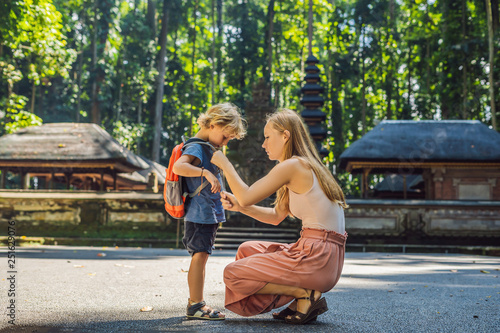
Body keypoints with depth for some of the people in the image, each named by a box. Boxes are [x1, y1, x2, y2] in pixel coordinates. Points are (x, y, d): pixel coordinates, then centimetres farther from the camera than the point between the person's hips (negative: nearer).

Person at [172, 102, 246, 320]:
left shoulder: (207, 148, 17)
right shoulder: (196, 147, -13)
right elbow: (178, 166, -32)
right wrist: (206, 173, -37)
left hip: (209, 214, 10)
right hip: (199, 214, -10)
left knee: (200, 257, 14)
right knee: (200, 256, -9)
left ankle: (196, 302, 22)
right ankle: (195, 305, -5)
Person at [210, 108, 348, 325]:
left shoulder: (293, 165, -12)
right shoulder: (307, 167, 17)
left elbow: (246, 197, -12)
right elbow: (276, 216, 20)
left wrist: (224, 163, 0)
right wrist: (238, 206, 9)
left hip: (316, 257, -9)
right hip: (326, 257, 9)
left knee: (233, 274, -2)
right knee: (247, 250, 22)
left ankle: (306, 295, -5)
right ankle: (303, 295, 10)